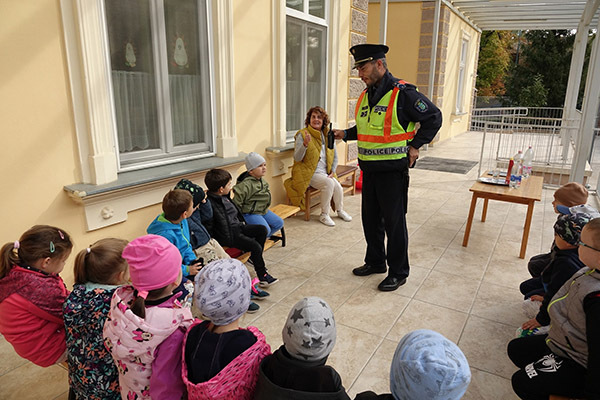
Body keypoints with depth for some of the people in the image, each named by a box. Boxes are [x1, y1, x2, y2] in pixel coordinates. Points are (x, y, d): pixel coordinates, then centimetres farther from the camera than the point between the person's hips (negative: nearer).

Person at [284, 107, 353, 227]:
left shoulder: (328, 135, 9)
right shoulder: (302, 134, -7)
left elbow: (335, 156, 17)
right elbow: (297, 158, -16)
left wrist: (332, 171, 3)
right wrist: (305, 144, -31)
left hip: (325, 173, 5)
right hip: (309, 173, -5)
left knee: (338, 187, -18)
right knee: (329, 183, -28)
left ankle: (340, 210, 12)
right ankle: (324, 215, -12)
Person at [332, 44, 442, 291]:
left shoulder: (403, 93, -12)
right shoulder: (366, 95, 11)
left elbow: (434, 118, -6)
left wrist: (414, 145, -9)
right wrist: (346, 134, 6)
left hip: (393, 170, -8)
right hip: (369, 169, 8)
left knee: (394, 222, 2)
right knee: (370, 219, 16)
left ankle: (398, 273, 18)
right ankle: (375, 262, 35)